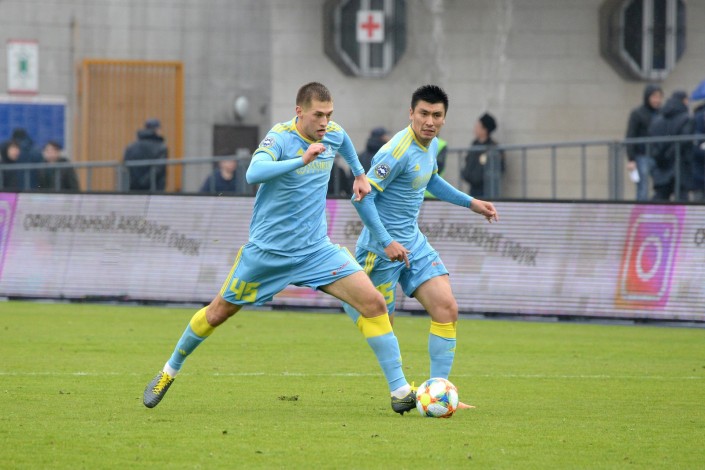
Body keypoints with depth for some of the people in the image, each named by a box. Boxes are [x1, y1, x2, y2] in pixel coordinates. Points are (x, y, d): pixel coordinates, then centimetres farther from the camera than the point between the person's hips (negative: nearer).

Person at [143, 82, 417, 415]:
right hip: (268, 248, -4)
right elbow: (253, 174, -39)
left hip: (316, 250, 4)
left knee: (373, 303, -12)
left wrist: (359, 173, 28)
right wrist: (302, 160, -46)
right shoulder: (281, 137, -19)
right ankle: (169, 371, 34)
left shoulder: (334, 134, -1)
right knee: (219, 312, 10)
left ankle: (400, 391, -8)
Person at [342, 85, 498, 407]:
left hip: (413, 241, 8)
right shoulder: (398, 151, -22)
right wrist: (386, 243, -25)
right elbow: (362, 197, -23)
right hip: (383, 245, -8)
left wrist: (470, 203, 24)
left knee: (446, 308, -6)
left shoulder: (432, 145, 5)